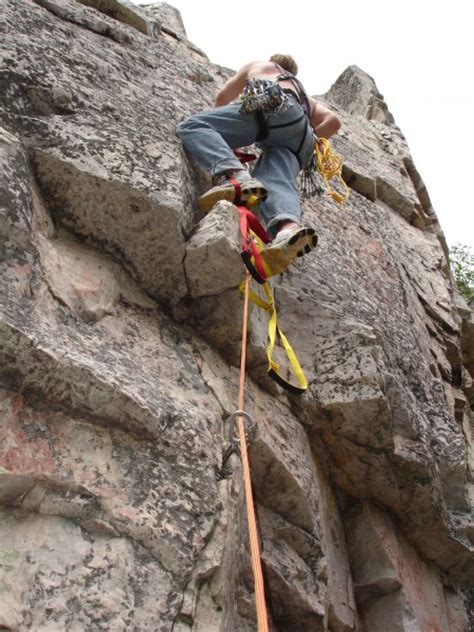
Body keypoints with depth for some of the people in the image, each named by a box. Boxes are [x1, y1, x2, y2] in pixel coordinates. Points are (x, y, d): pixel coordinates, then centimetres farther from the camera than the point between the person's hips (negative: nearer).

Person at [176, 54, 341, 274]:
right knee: (276, 182, -21)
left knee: (192, 127, -10)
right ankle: (289, 229, -59)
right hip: (299, 137, 4)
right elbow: (333, 121, 29)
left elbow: (222, 98, 40)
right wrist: (310, 141, 42)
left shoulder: (258, 65, 38)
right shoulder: (305, 96, 45)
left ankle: (235, 177, -42)